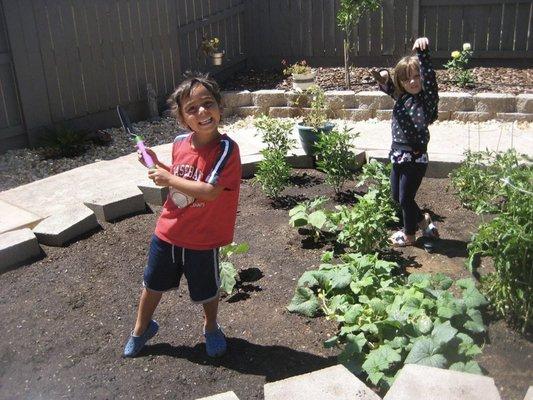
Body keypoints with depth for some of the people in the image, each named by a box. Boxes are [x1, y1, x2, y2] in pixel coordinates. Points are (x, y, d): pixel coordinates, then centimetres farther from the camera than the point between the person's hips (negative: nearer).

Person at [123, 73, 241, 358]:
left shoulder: (226, 148, -23)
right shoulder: (180, 143, -5)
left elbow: (210, 191, -32)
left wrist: (169, 179, -25)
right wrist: (157, 164, 0)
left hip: (202, 238, -5)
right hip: (168, 230, 5)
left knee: (206, 289, 19)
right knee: (153, 282, 23)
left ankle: (211, 327, 48)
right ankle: (142, 328, 49)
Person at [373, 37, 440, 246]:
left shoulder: (427, 97, -11)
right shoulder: (401, 96, 5)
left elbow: (429, 76, -26)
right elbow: (387, 85, 14)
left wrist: (422, 52, -41)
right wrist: (383, 76, -11)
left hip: (415, 156, -7)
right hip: (398, 154, 7)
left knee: (406, 198, 6)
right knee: (397, 197, 18)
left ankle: (409, 234, 30)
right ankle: (423, 220, 42)